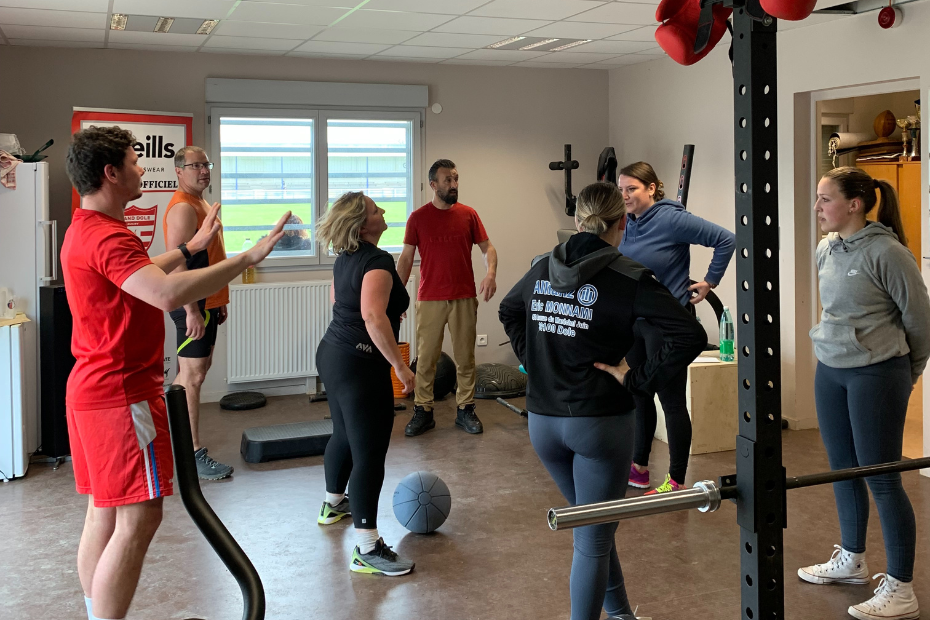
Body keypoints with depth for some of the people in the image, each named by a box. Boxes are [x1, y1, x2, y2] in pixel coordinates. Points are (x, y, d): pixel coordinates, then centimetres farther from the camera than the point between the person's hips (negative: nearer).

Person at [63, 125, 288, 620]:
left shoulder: (84, 231, 15)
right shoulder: (108, 236, -21)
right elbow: (168, 294, -37)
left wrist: (190, 247, 37)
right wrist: (247, 257, -33)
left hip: (94, 389, 11)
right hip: (123, 394, -11)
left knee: (104, 512, 16)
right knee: (137, 519, -7)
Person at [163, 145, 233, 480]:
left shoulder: (200, 204, 16)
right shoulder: (183, 208, -16)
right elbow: (177, 264, -23)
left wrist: (219, 301, 22)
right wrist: (192, 311, -27)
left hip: (207, 301, 10)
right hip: (193, 303, -10)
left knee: (196, 369, 17)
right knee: (193, 374, -6)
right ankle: (193, 455, 0)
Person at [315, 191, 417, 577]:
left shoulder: (346, 258, 10)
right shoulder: (377, 261, -19)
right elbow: (373, 317, -32)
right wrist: (400, 366, -27)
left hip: (333, 354, 10)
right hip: (360, 364, -10)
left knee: (345, 435, 27)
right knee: (369, 454, -7)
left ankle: (333, 504, 48)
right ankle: (367, 550, -5)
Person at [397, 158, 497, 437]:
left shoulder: (469, 214, 4)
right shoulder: (418, 218, 0)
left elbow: (487, 248, 7)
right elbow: (406, 258, 2)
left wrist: (491, 272, -14)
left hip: (465, 298, 1)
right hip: (430, 299, -1)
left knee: (465, 357, 8)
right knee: (425, 358, 3)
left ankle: (465, 410, 18)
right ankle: (423, 412, 12)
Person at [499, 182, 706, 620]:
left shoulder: (542, 269, 4)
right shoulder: (627, 278, -12)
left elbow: (508, 309, 24)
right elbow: (691, 335, -20)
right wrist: (637, 380, -13)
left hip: (543, 420, 6)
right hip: (601, 423, -6)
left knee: (591, 528, 24)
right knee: (593, 542, 5)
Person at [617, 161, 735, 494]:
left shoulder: (671, 219, -16)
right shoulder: (629, 225, 5)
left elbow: (726, 239, -17)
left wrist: (710, 281, -12)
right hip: (633, 322, 8)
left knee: (672, 400, 1)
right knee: (639, 396, 16)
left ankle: (677, 481, 11)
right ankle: (639, 468, 30)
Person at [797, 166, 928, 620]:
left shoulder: (886, 252, -16)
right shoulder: (826, 250, 5)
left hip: (875, 374, -7)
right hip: (829, 371, 7)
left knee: (881, 477, -2)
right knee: (843, 470, 17)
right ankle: (851, 560, 35)